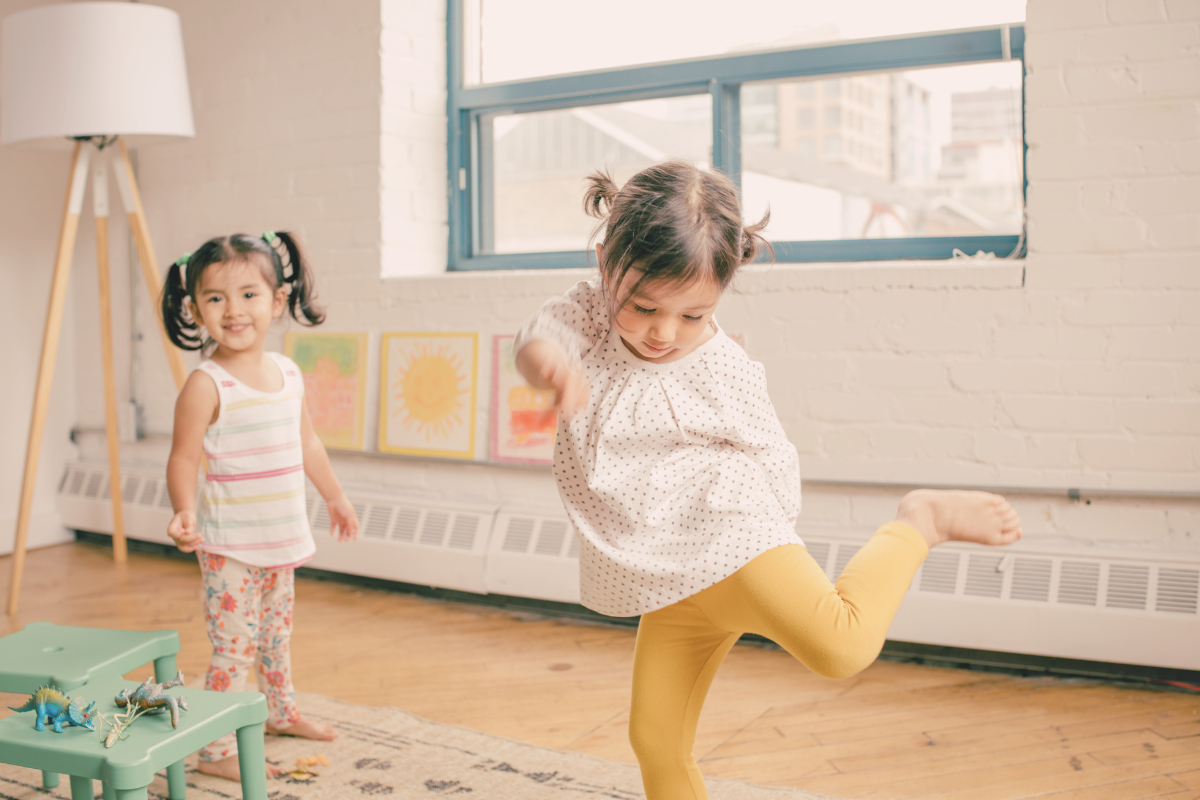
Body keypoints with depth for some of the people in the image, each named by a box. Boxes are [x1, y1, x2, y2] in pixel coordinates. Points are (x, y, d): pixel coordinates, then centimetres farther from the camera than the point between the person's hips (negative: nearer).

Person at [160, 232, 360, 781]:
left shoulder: (287, 372, 4)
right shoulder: (206, 385, -17)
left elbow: (307, 443, 16)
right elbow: (184, 458, -17)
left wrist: (335, 497, 24)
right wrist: (185, 511, -34)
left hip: (281, 538, 7)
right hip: (229, 544, -7)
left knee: (276, 632, 24)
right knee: (235, 646, -3)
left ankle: (281, 712, 43)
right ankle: (214, 751, 9)